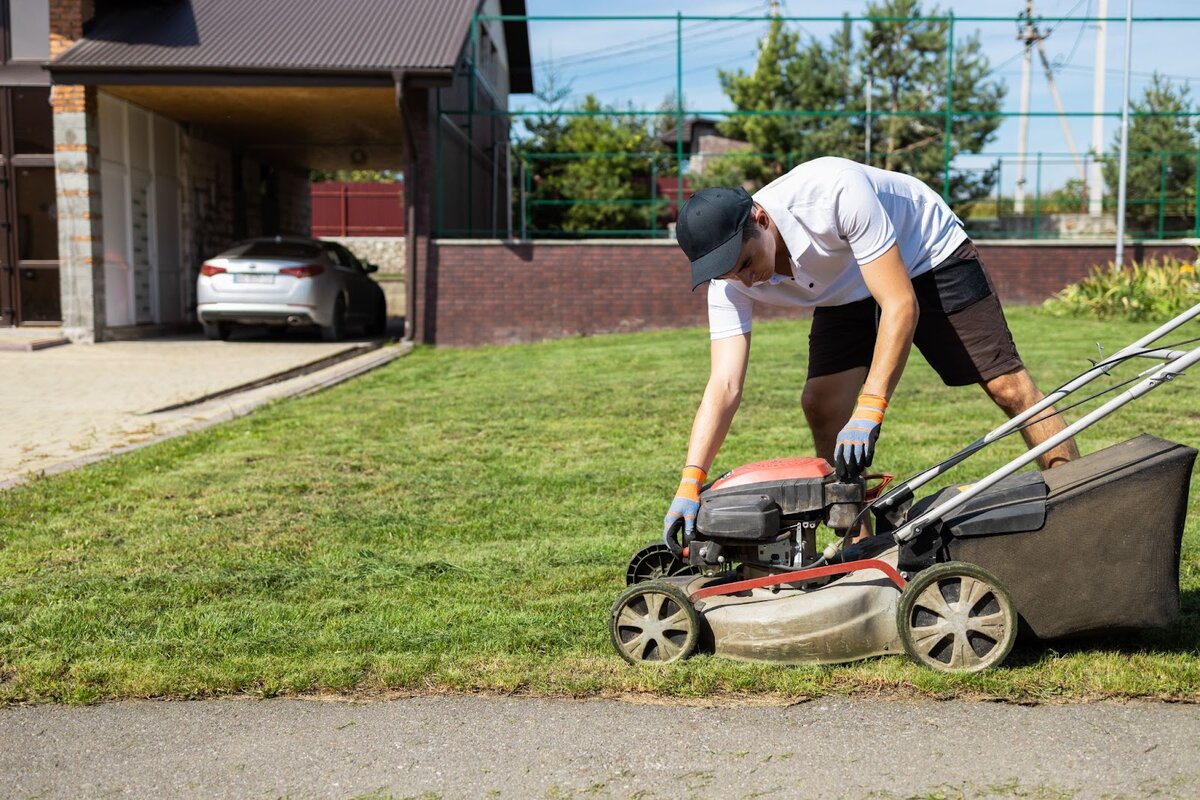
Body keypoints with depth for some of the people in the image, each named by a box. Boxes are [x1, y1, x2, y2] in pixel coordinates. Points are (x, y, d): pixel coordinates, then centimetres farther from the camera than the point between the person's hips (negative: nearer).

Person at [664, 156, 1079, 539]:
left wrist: (869, 411, -46)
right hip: (847, 292, 5)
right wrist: (689, 483, -39)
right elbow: (724, 385, -28)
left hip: (929, 255, -4)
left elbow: (900, 306, -38)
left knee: (1007, 385, -9)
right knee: (821, 404, -12)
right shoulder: (730, 282, -23)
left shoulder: (835, 192, -39)